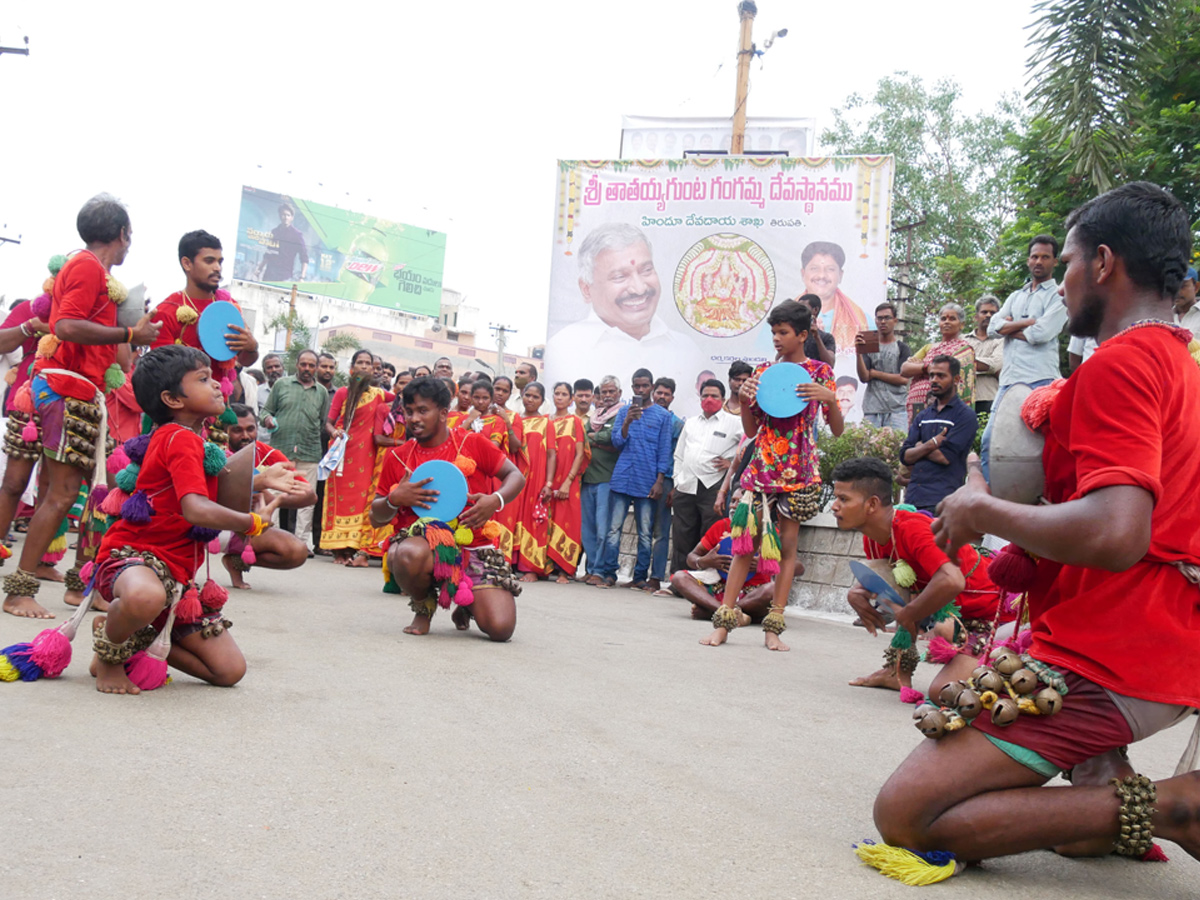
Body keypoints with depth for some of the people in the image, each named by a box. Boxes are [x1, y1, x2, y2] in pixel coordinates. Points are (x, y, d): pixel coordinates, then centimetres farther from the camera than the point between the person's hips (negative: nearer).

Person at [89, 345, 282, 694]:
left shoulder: (187, 438, 14)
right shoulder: (181, 439, -15)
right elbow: (197, 510, -31)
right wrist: (256, 522, -17)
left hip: (177, 571, 9)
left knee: (230, 671, 1)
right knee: (146, 597, -47)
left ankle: (135, 641, 18)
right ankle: (108, 654, -11)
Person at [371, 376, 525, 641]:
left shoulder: (472, 443, 4)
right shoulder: (397, 457, 8)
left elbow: (516, 476, 7)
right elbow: (376, 518, 12)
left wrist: (495, 500, -14)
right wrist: (395, 499, -10)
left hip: (474, 547, 0)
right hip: (420, 542, 0)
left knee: (500, 628, -19)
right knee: (409, 555, -40)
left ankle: (467, 605, 21)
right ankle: (423, 607, -3)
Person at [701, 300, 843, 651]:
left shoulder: (819, 371, 3)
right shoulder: (763, 371, 11)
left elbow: (837, 430, 0)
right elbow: (750, 430, 11)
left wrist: (830, 399, -18)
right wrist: (744, 399, -6)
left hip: (798, 469, -2)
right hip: (761, 464, 2)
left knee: (787, 544, 1)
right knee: (745, 539, -2)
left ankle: (773, 627, 6)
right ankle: (724, 620, 0)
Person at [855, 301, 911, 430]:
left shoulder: (902, 348, 7)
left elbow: (904, 379, -4)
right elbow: (864, 378, -1)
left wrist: (875, 374, -1)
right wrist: (858, 353, -14)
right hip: (871, 410, 1)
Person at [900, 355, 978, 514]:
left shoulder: (965, 415, -1)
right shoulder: (922, 416, 18)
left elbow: (946, 456, -13)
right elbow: (905, 456, 7)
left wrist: (919, 447, 3)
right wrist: (931, 444, -10)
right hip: (913, 496, 5)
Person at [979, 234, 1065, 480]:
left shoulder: (1058, 296, 5)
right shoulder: (1016, 297, 24)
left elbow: (1041, 333, -11)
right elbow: (993, 328, 8)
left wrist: (1009, 327, 3)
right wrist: (1027, 322, -4)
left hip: (1040, 380, -6)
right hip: (1009, 380, 6)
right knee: (989, 442, 3)